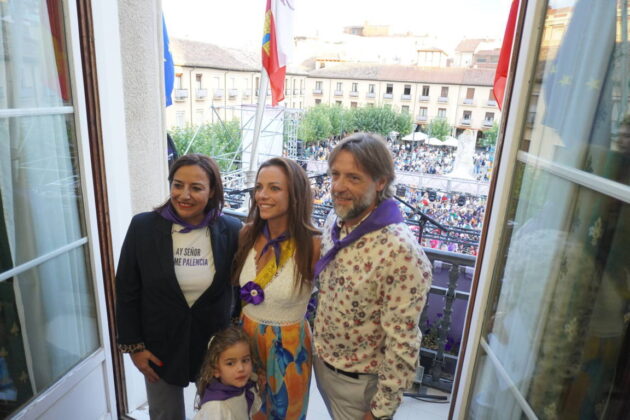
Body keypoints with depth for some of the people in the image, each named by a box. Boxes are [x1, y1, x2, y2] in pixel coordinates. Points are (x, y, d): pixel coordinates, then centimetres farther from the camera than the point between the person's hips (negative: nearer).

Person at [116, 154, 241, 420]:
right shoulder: (143, 227, -13)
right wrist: (134, 346, -4)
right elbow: (127, 291, -5)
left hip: (215, 346, 0)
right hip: (159, 347, 0)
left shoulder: (231, 231, -12)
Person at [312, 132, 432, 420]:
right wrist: (319, 352, 12)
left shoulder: (401, 253, -31)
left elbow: (403, 346, -24)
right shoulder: (333, 223, -7)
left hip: (359, 383, -6)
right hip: (320, 364, 7)